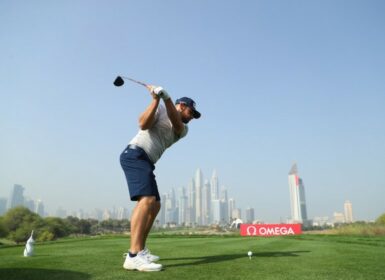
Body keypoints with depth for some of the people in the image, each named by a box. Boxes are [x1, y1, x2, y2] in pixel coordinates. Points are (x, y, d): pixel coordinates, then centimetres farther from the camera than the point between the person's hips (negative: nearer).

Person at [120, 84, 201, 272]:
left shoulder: (183, 129, 19)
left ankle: (140, 250, 19)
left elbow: (175, 123, -5)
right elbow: (143, 124, -12)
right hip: (135, 155, -9)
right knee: (147, 199, -25)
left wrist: (166, 97, -19)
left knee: (155, 206, 11)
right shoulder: (160, 109, 6)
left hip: (146, 163, 9)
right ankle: (133, 256, -30)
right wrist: (156, 99, -19)